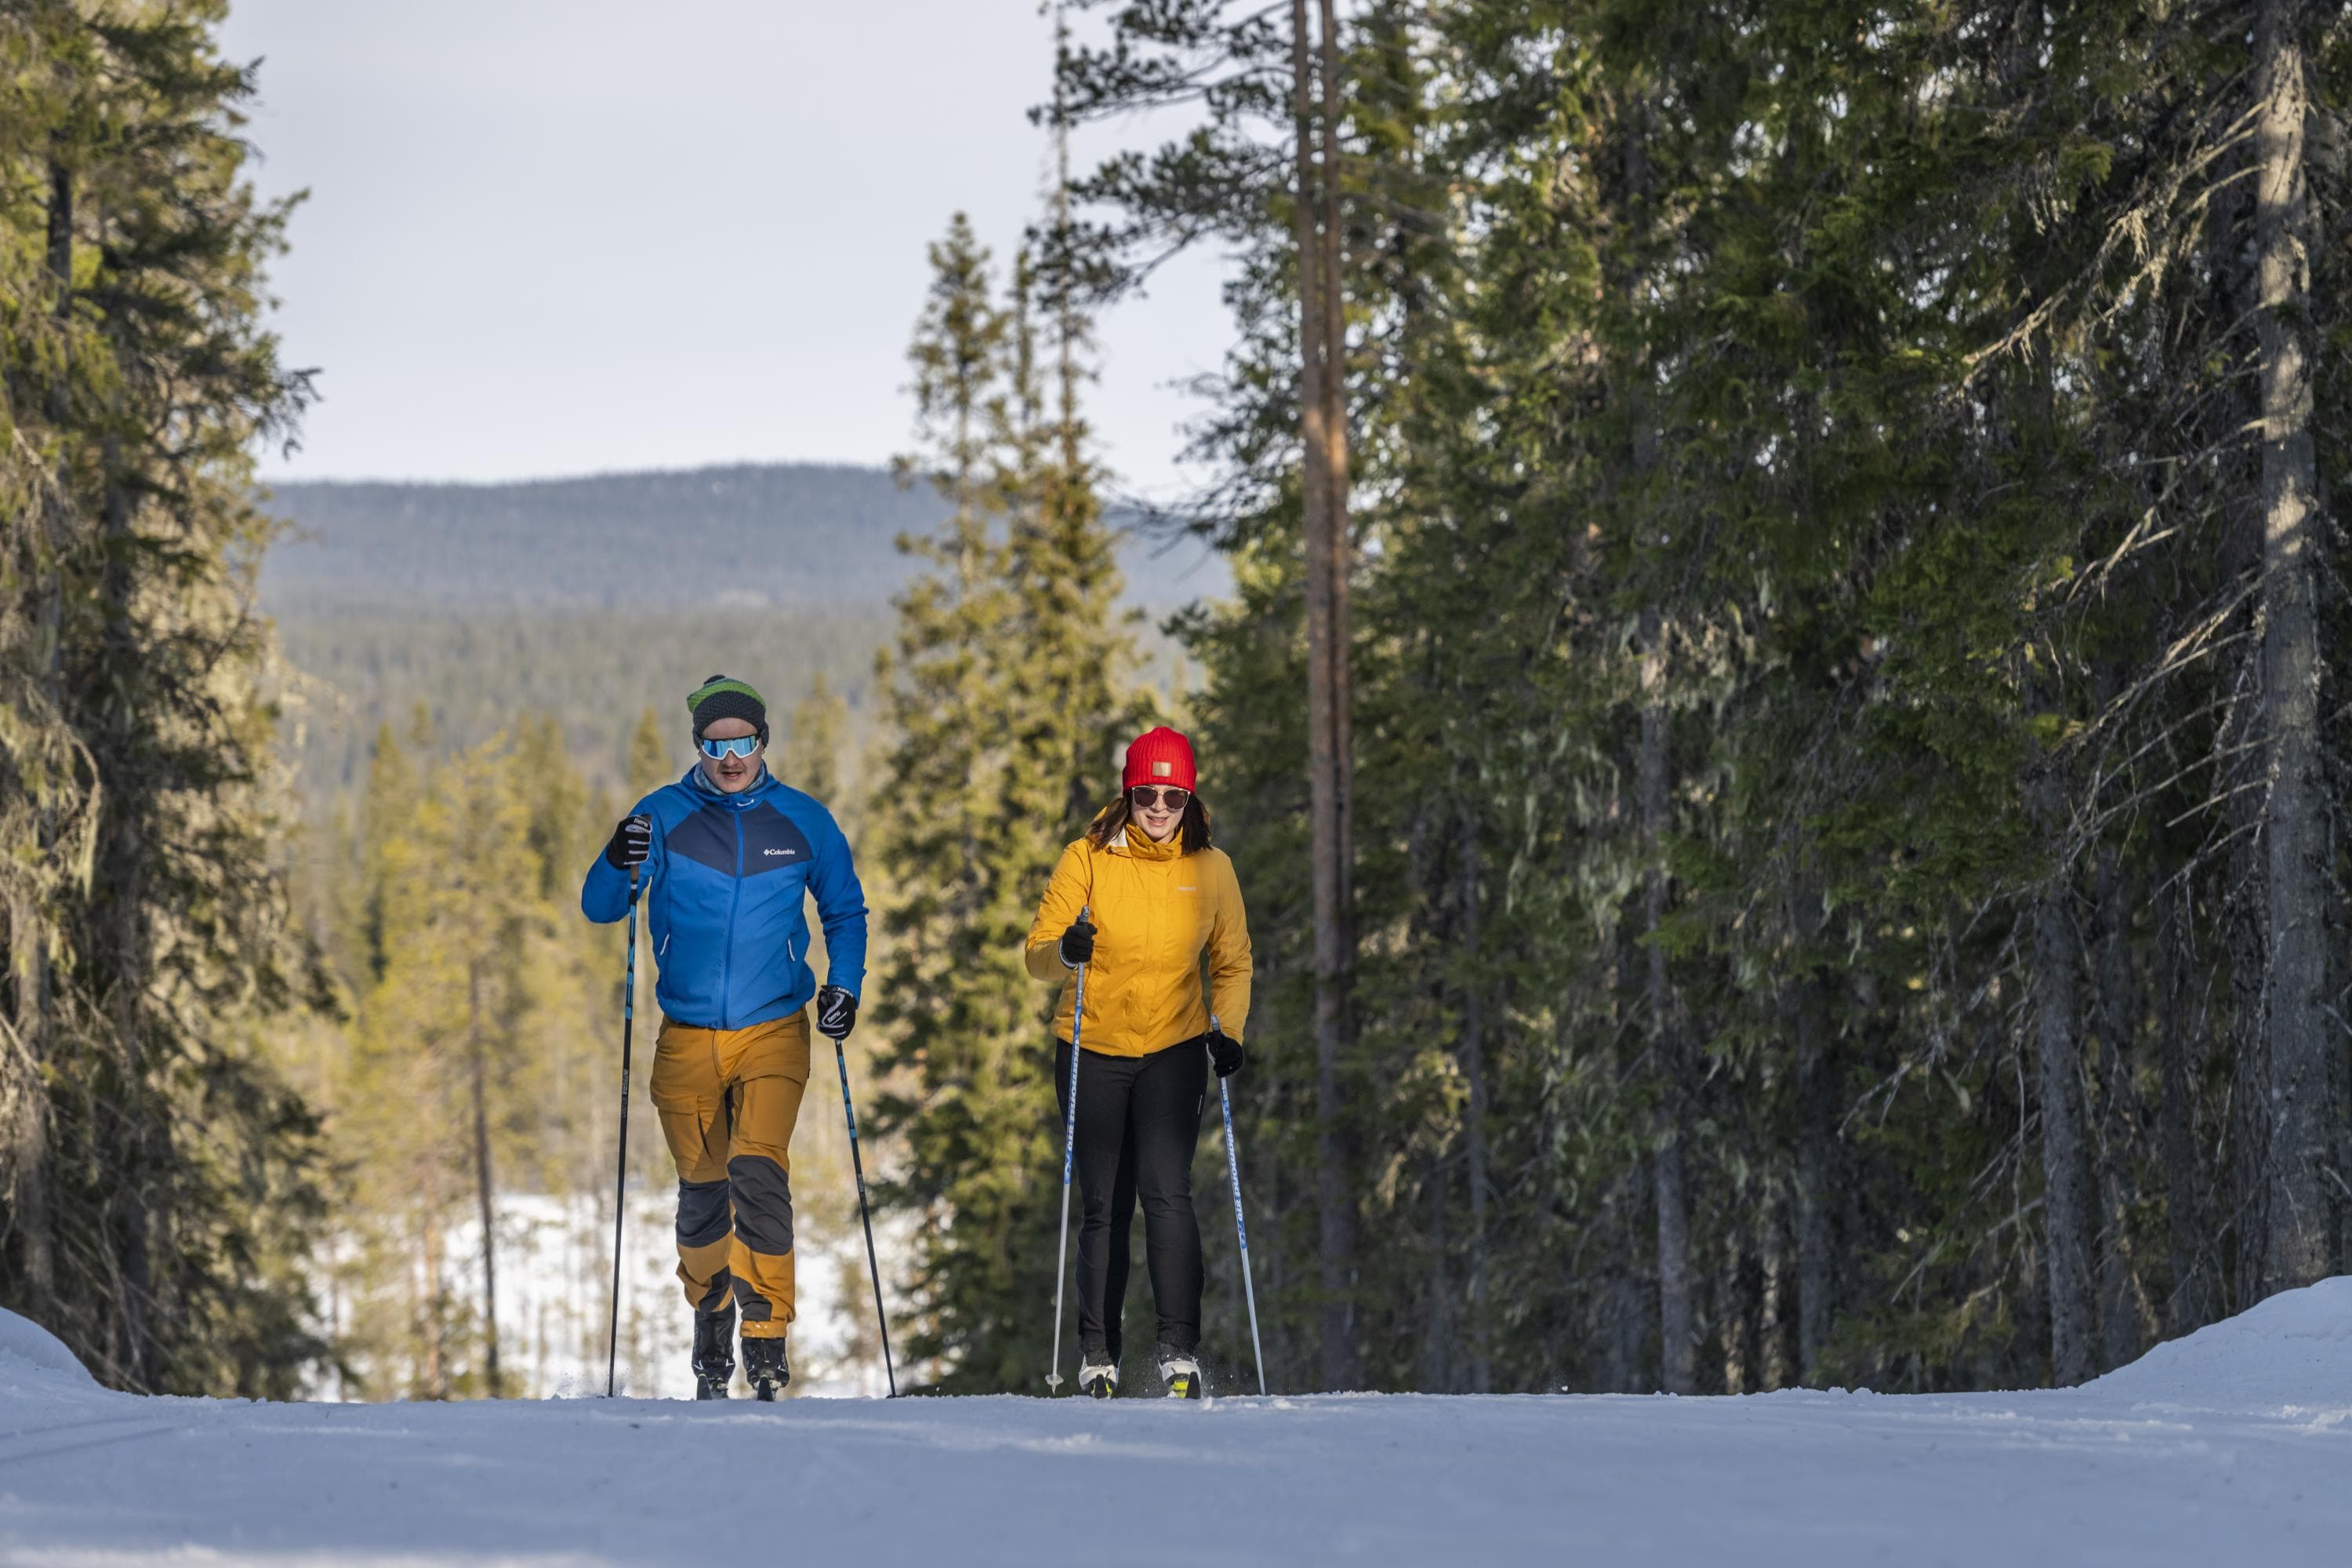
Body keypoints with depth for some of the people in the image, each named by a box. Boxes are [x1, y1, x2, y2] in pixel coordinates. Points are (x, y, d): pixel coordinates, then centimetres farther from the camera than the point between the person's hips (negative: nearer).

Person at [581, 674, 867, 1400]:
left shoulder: (803, 822, 3)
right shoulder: (664, 817, 0)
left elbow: (845, 910, 17)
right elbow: (599, 909, -2)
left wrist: (844, 985, 2)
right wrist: (618, 867, -24)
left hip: (774, 1034, -1)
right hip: (687, 1036, 1)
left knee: (757, 1171, -19)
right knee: (702, 1191, 8)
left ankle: (767, 1333, -17)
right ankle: (711, 1324, 28)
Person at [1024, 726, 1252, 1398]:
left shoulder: (1211, 869, 0)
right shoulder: (1087, 861, -5)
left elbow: (1232, 964, 10)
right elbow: (1037, 953, -6)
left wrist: (1228, 1030, -6)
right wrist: (1066, 952, -29)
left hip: (1174, 1050, 0)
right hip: (1092, 1050, 0)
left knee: (1166, 1191, -17)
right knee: (1105, 1206, 4)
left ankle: (1179, 1348, -15)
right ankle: (1097, 1354, 17)